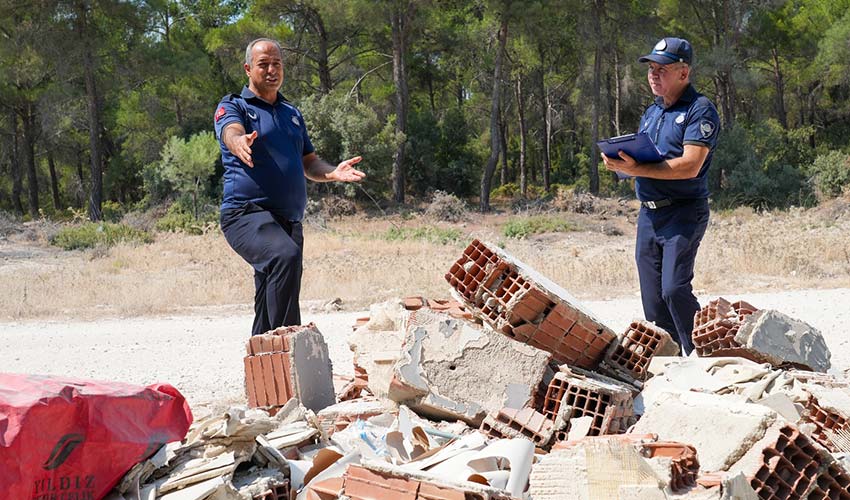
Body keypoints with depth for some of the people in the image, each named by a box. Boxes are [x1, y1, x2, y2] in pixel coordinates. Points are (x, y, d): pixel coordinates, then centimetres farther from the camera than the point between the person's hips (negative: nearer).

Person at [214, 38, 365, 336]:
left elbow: (309, 164, 24)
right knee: (286, 255, -36)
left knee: (267, 316, 8)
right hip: (248, 214, -7)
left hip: (289, 221, 7)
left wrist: (333, 173, 1)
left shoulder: (292, 114, 23)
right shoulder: (233, 107, 4)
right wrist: (241, 143, -44)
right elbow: (232, 134, -19)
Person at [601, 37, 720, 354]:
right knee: (653, 301, 7)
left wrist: (637, 169, -22)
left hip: (683, 213, -8)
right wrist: (622, 164, 0)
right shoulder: (651, 113, 19)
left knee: (675, 290, -19)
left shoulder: (700, 110, -8)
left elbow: (690, 166, -19)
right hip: (648, 214, 8)